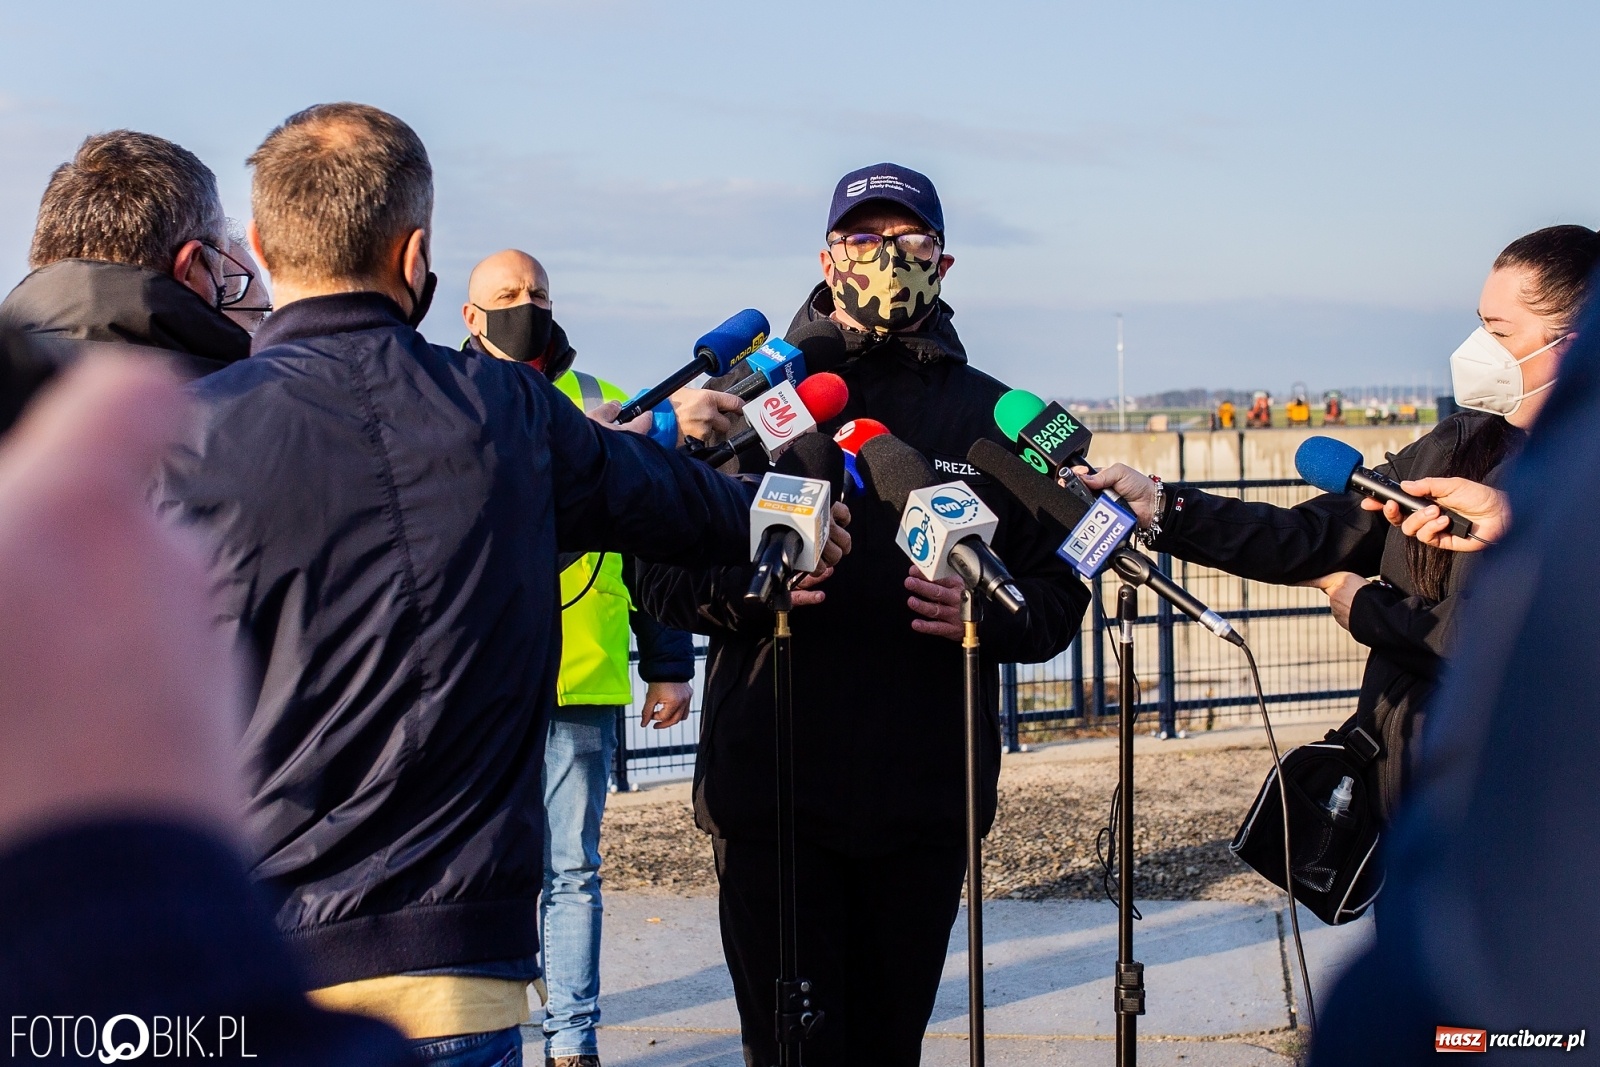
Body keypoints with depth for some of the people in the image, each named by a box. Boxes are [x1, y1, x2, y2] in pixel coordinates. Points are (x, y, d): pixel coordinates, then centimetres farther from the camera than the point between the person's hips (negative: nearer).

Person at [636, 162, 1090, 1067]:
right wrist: (746, 587, -18)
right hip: (771, 793, -1)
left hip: (926, 801, 2)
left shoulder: (994, 416, 12)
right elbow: (662, 574, 3)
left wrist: (983, 615, -13)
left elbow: (1059, 595, 8)